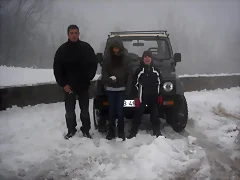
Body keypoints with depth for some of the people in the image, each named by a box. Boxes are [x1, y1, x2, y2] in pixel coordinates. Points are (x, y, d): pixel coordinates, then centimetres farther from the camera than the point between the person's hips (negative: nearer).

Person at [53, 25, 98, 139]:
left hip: (83, 85, 0)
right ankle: (71, 130, 23)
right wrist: (63, 84, -7)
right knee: (69, 110, 9)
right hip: (69, 86, 1)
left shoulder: (86, 47, -2)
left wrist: (89, 78, -4)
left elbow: (94, 63, 5)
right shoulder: (62, 49, -2)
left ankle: (86, 130, 21)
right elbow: (57, 69, 0)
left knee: (84, 109, 9)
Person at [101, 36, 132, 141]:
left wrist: (128, 88, -6)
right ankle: (111, 131, 15)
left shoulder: (125, 59, 0)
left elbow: (129, 74, 0)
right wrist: (109, 80, -19)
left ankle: (121, 132, 9)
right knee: (112, 110, 7)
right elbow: (104, 73, 0)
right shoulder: (107, 59, 1)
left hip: (121, 89, -1)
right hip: (110, 89, 1)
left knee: (120, 111, -1)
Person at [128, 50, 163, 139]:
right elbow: (135, 83, -4)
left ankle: (157, 133, 24)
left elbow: (159, 83, 14)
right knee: (138, 115, -2)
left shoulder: (155, 70, 8)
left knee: (155, 115, 13)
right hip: (142, 97, -3)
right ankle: (132, 133, 5)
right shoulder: (139, 70, -4)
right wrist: (137, 97, -9)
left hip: (153, 97, 4)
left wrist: (159, 95, 8)